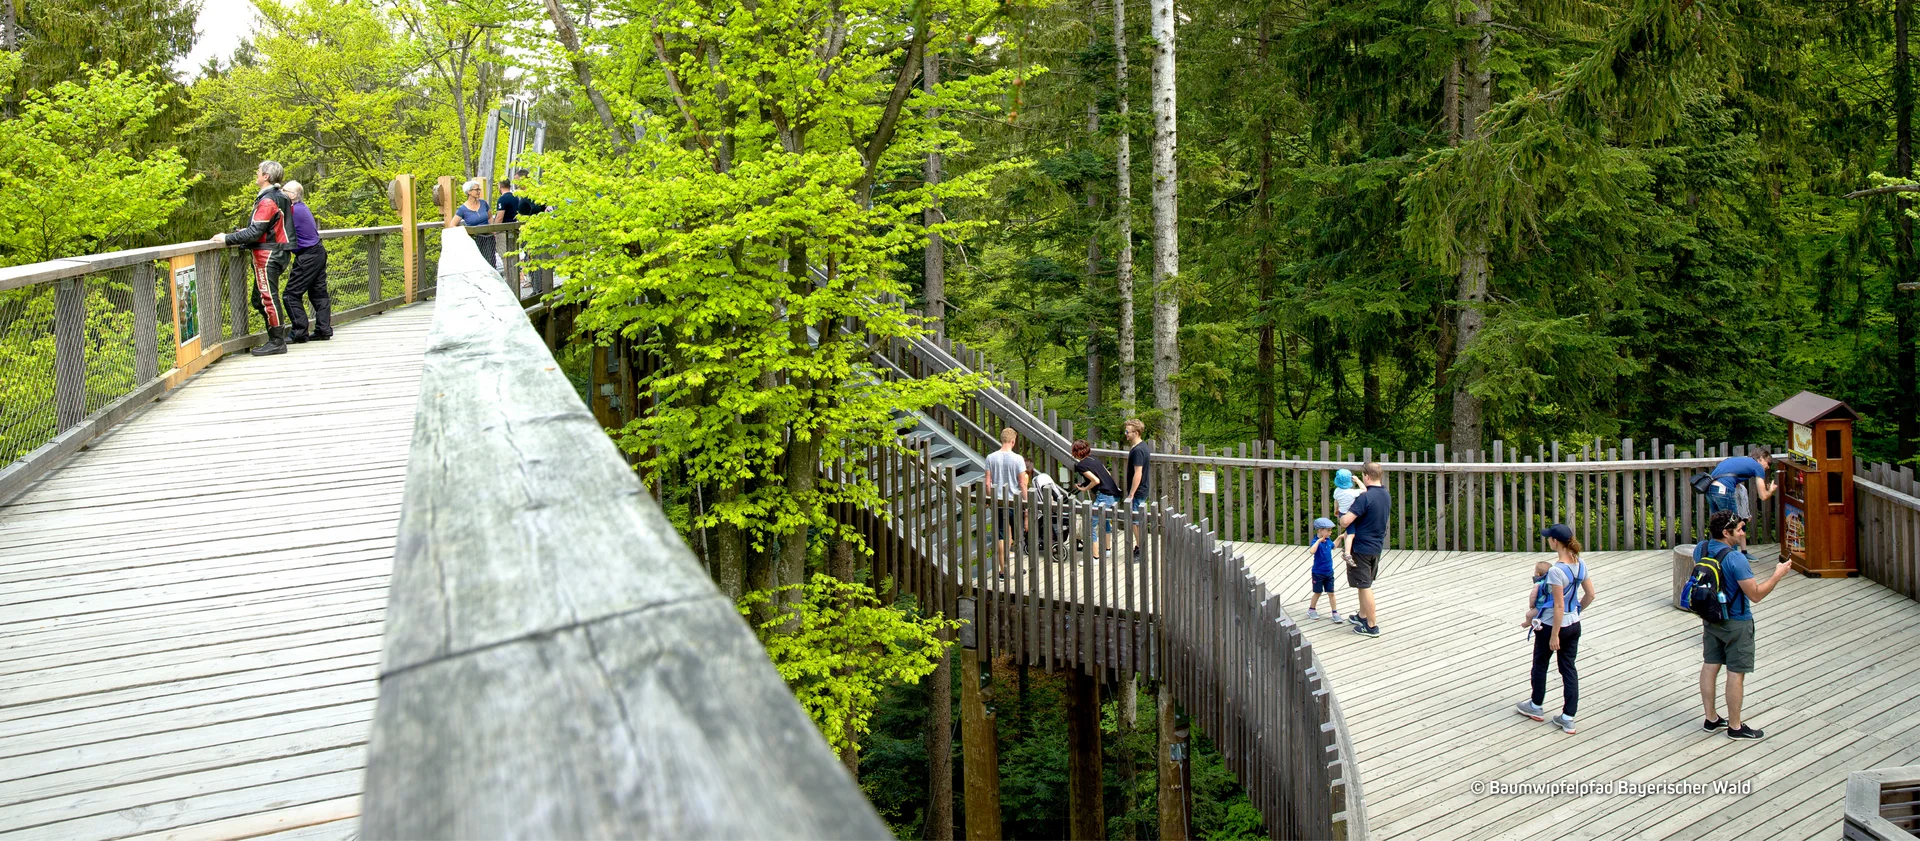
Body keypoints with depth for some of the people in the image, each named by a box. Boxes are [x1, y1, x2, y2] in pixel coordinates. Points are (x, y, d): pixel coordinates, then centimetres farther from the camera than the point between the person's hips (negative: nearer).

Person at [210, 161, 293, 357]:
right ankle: (276, 335, 17)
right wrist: (244, 230, 12)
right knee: (258, 299, 14)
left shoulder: (267, 201, -16)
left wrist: (228, 239, -14)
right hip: (274, 252, 10)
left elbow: (255, 232, -20)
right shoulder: (277, 197, 14)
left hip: (267, 255, -10)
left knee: (268, 297, -6)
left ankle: (277, 342, -2)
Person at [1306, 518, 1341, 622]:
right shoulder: (1316, 541, -21)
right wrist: (1319, 540, -44)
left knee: (1331, 593, 7)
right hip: (1318, 573, -5)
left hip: (1329, 573, 5)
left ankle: (1335, 613, 12)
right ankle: (1311, 609, 29)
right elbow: (1312, 551, -43)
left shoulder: (1328, 540, 0)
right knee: (1317, 593, 9)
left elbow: (1333, 546, 25)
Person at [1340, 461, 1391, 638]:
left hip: (1362, 548, -8)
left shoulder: (1365, 498, -23)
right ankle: (1362, 615, 37)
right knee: (1365, 584, 23)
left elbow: (1345, 522, -28)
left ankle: (1372, 626, 6)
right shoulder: (1386, 496, 4)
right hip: (1377, 546, 8)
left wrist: (1340, 518, -5)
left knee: (1364, 586, 1)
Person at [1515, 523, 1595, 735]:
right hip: (1574, 624, 7)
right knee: (1568, 668, 13)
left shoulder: (1556, 570, -26)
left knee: (1540, 664, 17)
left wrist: (1554, 635, -16)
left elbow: (1558, 606, -23)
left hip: (1552, 624, -7)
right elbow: (1590, 594, 7)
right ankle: (1568, 718, 15)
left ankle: (1536, 706, 35)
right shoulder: (1580, 564, -3)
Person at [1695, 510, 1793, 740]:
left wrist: (1741, 547, 10)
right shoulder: (1736, 559, -27)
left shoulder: (1700, 549, -4)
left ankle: (1711, 719, 26)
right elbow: (1756, 595, -23)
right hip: (1736, 623, -7)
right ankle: (1735, 727, 15)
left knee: (1710, 665, 14)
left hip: (1710, 618, 7)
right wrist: (1778, 575, -12)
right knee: (1736, 673, 4)